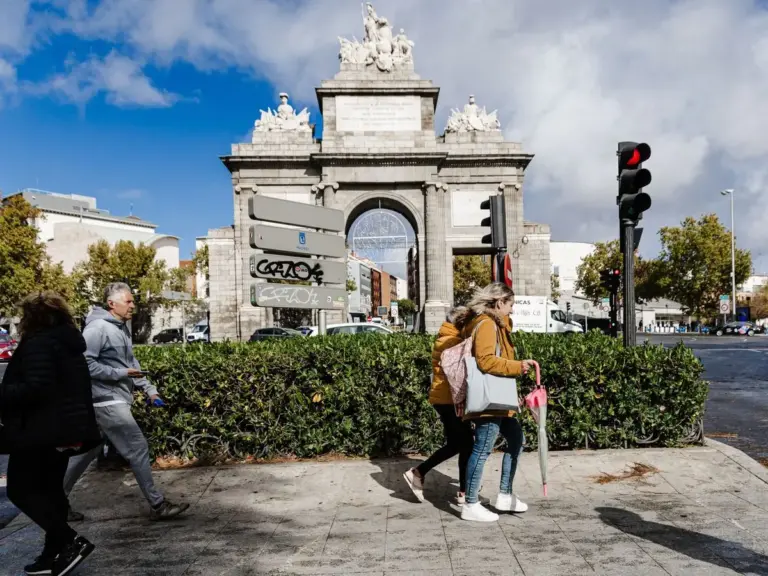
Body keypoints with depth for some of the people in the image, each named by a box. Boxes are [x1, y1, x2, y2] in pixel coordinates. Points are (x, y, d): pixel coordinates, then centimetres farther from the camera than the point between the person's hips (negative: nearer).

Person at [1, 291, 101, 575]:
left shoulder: (38, 343, -16)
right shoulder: (69, 344, 12)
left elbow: (34, 388, -26)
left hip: (41, 430, -9)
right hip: (65, 427, 9)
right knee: (51, 489, 16)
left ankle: (71, 541, -5)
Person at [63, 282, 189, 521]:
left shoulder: (121, 329, 13)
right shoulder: (98, 328, -16)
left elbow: (132, 363, 17)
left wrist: (149, 390, 10)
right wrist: (121, 374, -18)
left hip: (113, 400, 10)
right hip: (107, 401, -10)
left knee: (88, 451, 18)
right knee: (138, 449, -6)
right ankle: (158, 505, 3)